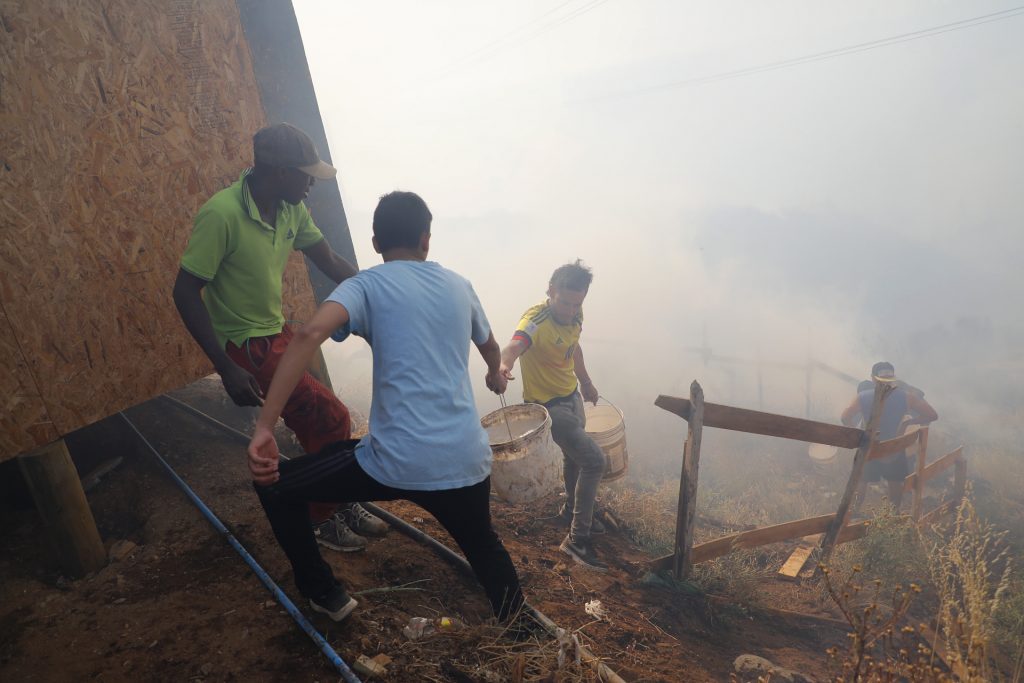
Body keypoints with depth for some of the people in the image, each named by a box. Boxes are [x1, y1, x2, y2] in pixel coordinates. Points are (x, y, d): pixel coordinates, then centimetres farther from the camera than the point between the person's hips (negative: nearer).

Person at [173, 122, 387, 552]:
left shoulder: (291, 210, -3)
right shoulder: (221, 214, -25)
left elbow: (331, 263, 8)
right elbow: (185, 293, -23)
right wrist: (227, 369, -27)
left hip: (278, 335, 7)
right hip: (245, 348, -7)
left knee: (316, 429, 13)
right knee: (333, 420, -9)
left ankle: (337, 506, 34)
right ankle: (323, 519, 13)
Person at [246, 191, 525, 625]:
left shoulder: (367, 284, 1)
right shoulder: (459, 286, 14)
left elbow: (311, 333, -20)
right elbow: (490, 347, 32)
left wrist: (264, 428, -19)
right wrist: (496, 376, 55)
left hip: (395, 463, -4)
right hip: (467, 462, 5)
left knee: (274, 488, 19)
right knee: (483, 545, 33)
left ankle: (326, 596, 31)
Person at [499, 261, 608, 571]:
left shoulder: (574, 315, -6)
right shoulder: (536, 320, -29)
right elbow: (515, 344, -51)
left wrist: (585, 381, 25)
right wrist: (504, 363, -73)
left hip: (572, 396, 8)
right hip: (548, 404, -8)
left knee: (574, 456, 26)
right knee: (594, 461, -16)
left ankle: (572, 509, 53)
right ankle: (577, 539, -1)